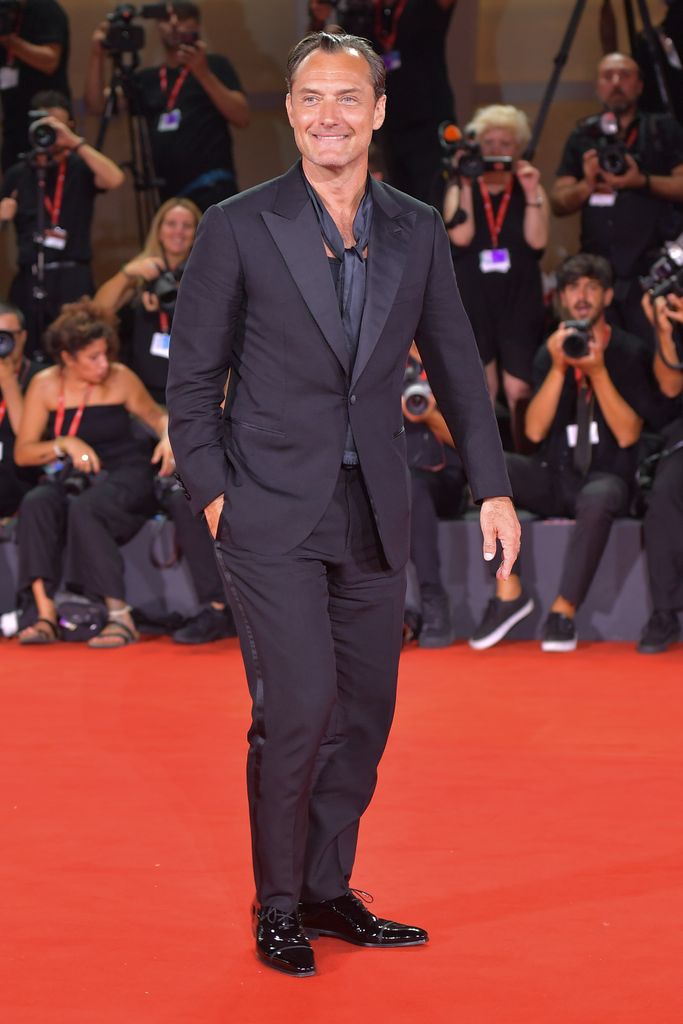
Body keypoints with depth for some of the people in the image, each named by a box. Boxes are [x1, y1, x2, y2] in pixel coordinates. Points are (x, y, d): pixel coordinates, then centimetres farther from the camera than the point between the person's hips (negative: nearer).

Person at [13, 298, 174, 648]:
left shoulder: (120, 379, -1)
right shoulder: (45, 386, 1)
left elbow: (156, 415, 15)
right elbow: (22, 452, 1)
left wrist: (169, 436, -8)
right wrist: (65, 444, -16)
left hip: (123, 477, -2)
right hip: (70, 479, 2)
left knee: (85, 508, -35)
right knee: (35, 504, -31)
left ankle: (120, 616, -35)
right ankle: (45, 614, -36)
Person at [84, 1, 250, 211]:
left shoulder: (214, 66, 8)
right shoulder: (147, 79, 20)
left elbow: (241, 118, -4)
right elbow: (96, 105, 14)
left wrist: (203, 73, -14)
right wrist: (97, 55, 1)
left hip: (211, 188, -5)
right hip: (168, 194, 5)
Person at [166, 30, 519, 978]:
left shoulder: (418, 233, 7)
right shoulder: (238, 229, -4)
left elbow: (456, 365, 13)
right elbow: (192, 376, 1)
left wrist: (492, 486, 7)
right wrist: (212, 491, -6)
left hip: (374, 517, 4)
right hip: (273, 512, -4)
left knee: (364, 712, 8)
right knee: (298, 706, -10)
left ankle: (328, 891, 22)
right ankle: (277, 904, 5)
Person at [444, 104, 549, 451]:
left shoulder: (530, 188, 6)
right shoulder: (461, 189, 7)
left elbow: (537, 241, -8)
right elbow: (460, 237, -10)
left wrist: (531, 192, -14)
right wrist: (465, 185, -13)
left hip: (519, 300, -1)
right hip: (472, 301, 1)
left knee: (518, 390, -7)